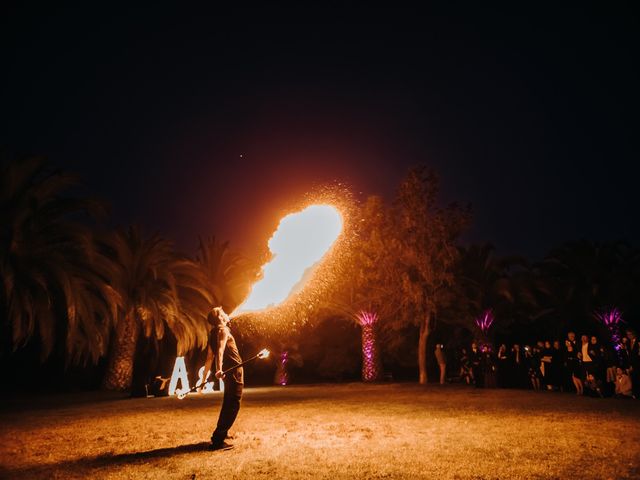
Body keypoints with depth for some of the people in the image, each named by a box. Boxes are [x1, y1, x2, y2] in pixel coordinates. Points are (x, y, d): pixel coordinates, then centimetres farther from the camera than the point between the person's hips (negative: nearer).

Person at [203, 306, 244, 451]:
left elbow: (209, 358, 16)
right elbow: (220, 351, -28)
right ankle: (218, 439, -9)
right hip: (234, 370, -9)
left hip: (229, 372, 9)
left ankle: (221, 433, 37)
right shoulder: (222, 330, -10)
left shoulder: (213, 334, 15)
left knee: (228, 403, 25)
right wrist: (219, 369, -41)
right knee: (233, 405, -7)